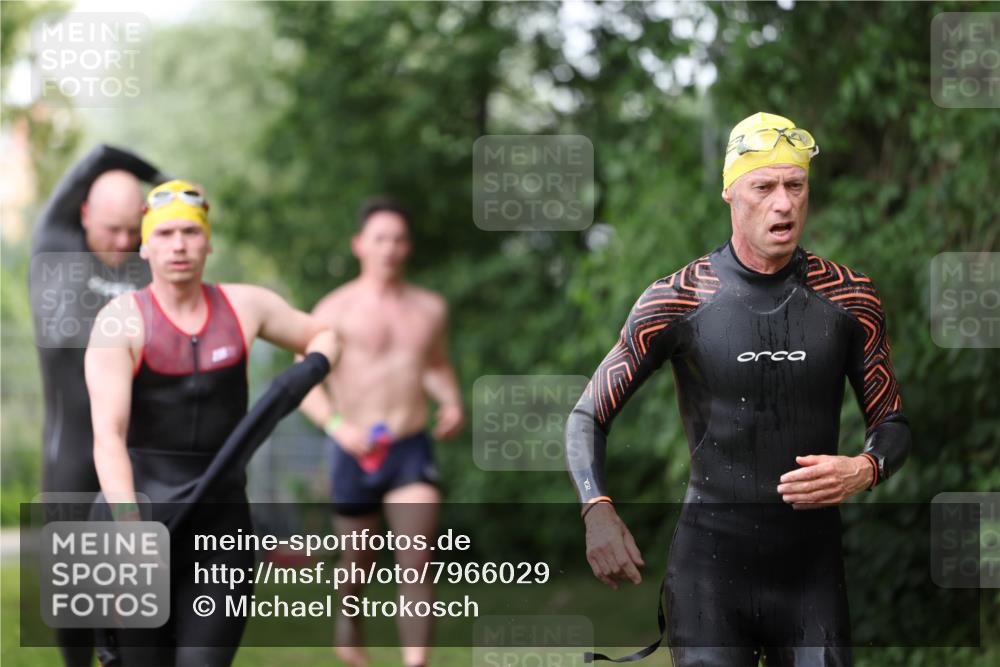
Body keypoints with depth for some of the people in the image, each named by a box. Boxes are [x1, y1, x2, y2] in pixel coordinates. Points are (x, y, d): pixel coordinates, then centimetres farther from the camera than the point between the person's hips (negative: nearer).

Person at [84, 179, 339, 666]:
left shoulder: (244, 306, 5)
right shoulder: (120, 321, -7)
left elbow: (322, 336, 24)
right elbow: (108, 435, -17)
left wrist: (311, 367, 0)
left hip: (223, 521, 2)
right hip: (143, 504, -2)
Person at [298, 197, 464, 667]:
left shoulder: (428, 308, 9)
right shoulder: (336, 310, -4)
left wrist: (451, 402, 6)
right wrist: (337, 425, -25)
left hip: (412, 452, 2)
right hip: (356, 453, -2)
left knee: (416, 562, -14)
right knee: (357, 561, 13)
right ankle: (349, 617, 46)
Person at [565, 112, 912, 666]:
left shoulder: (849, 298, 4)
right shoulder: (678, 300, -2)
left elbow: (892, 425, 11)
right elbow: (588, 417, 3)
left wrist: (864, 470, -12)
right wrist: (597, 512, -14)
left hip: (813, 567, 2)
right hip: (709, 567, -2)